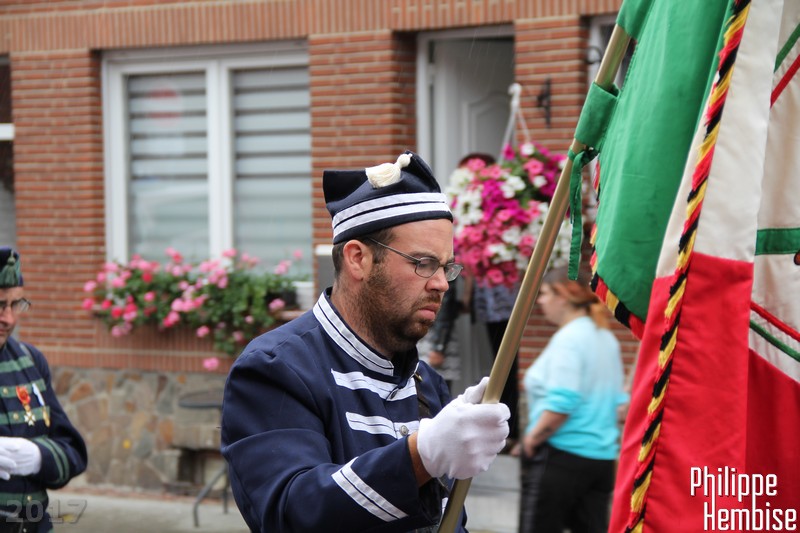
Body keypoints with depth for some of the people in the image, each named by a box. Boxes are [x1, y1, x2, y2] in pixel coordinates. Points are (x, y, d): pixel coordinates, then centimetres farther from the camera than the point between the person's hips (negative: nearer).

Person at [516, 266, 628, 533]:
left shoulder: (568, 338, -14)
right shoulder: (607, 338, 13)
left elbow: (561, 403, -23)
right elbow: (618, 401, 19)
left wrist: (533, 437, -11)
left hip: (560, 454, -8)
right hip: (602, 456, 8)